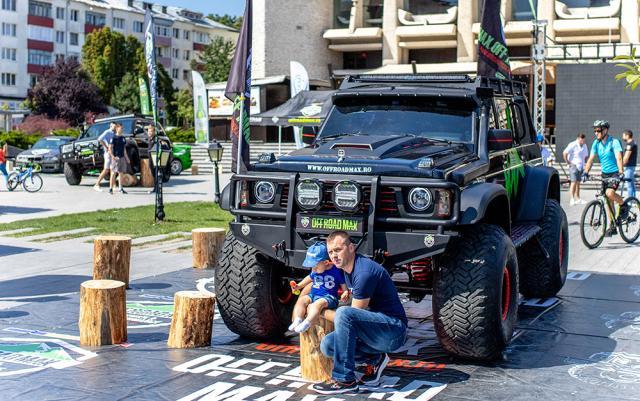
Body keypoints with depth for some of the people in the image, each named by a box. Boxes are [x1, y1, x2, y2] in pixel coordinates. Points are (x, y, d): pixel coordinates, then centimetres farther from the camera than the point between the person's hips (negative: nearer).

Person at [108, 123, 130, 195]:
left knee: (121, 173, 9)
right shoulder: (114, 138, -6)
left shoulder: (123, 138, 14)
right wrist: (113, 156, -20)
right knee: (113, 173, -5)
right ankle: (111, 188, -1)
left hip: (122, 157, 6)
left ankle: (120, 188, 15)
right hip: (116, 158, -6)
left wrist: (127, 158, 18)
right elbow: (110, 148, -10)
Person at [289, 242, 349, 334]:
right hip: (313, 295, 6)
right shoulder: (315, 272, 12)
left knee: (318, 303, -36)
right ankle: (297, 321, -33)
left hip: (329, 297, -6)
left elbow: (344, 285, 2)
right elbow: (310, 278, 33)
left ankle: (306, 323, -50)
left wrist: (345, 293, -17)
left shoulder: (336, 271, -5)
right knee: (301, 300, -21)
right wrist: (299, 286, 25)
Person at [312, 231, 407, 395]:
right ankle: (374, 360, 9)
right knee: (327, 345, -7)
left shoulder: (364, 272, -20)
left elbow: (355, 313, -14)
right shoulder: (347, 271, 10)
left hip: (394, 328, -9)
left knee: (344, 314, -30)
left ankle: (345, 380, -23)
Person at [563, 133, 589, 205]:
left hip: (581, 166, 7)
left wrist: (583, 162, 15)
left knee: (578, 183, 9)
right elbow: (564, 153, -17)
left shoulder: (584, 146, 13)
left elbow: (586, 156, 28)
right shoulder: (573, 145, -10)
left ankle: (577, 199, 13)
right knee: (574, 182, -12)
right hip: (574, 165, -7)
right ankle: (572, 199, -12)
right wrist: (568, 162, -12)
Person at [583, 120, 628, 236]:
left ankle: (623, 206, -1)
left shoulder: (614, 142, -14)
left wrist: (620, 173, -39)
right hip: (605, 174, 6)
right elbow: (591, 159, -3)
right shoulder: (596, 143, 2)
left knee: (610, 193, -31)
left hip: (615, 173, -6)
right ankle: (613, 227, 20)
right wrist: (585, 172, -18)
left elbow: (619, 158, -26)